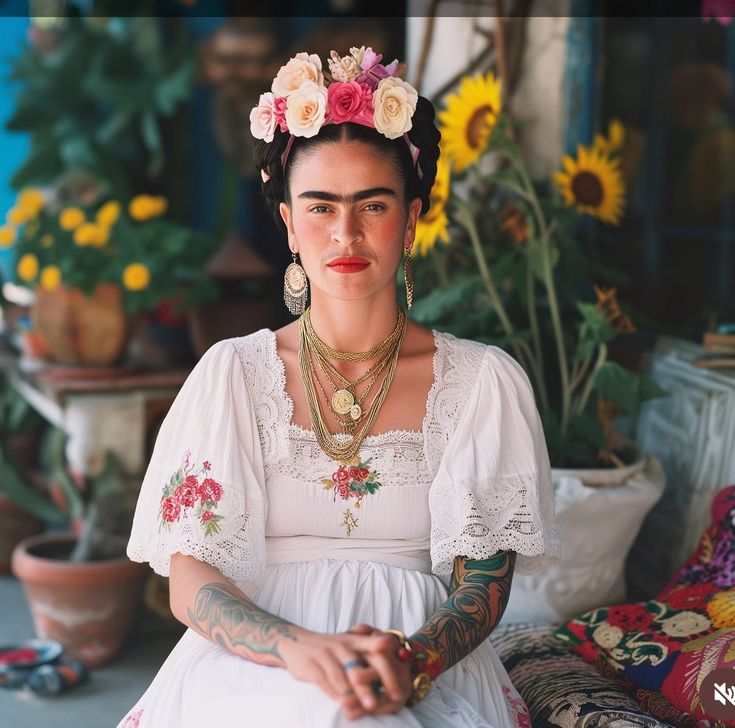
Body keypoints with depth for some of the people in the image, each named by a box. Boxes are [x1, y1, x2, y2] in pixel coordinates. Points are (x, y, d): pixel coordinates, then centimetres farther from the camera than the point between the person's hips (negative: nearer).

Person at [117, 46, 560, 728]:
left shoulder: (483, 380, 6)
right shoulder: (234, 372, 7)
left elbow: (483, 585, 3)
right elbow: (189, 583, 0)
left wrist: (413, 658, -20)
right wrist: (295, 645, -21)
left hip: (431, 667, 1)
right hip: (256, 662, 0)